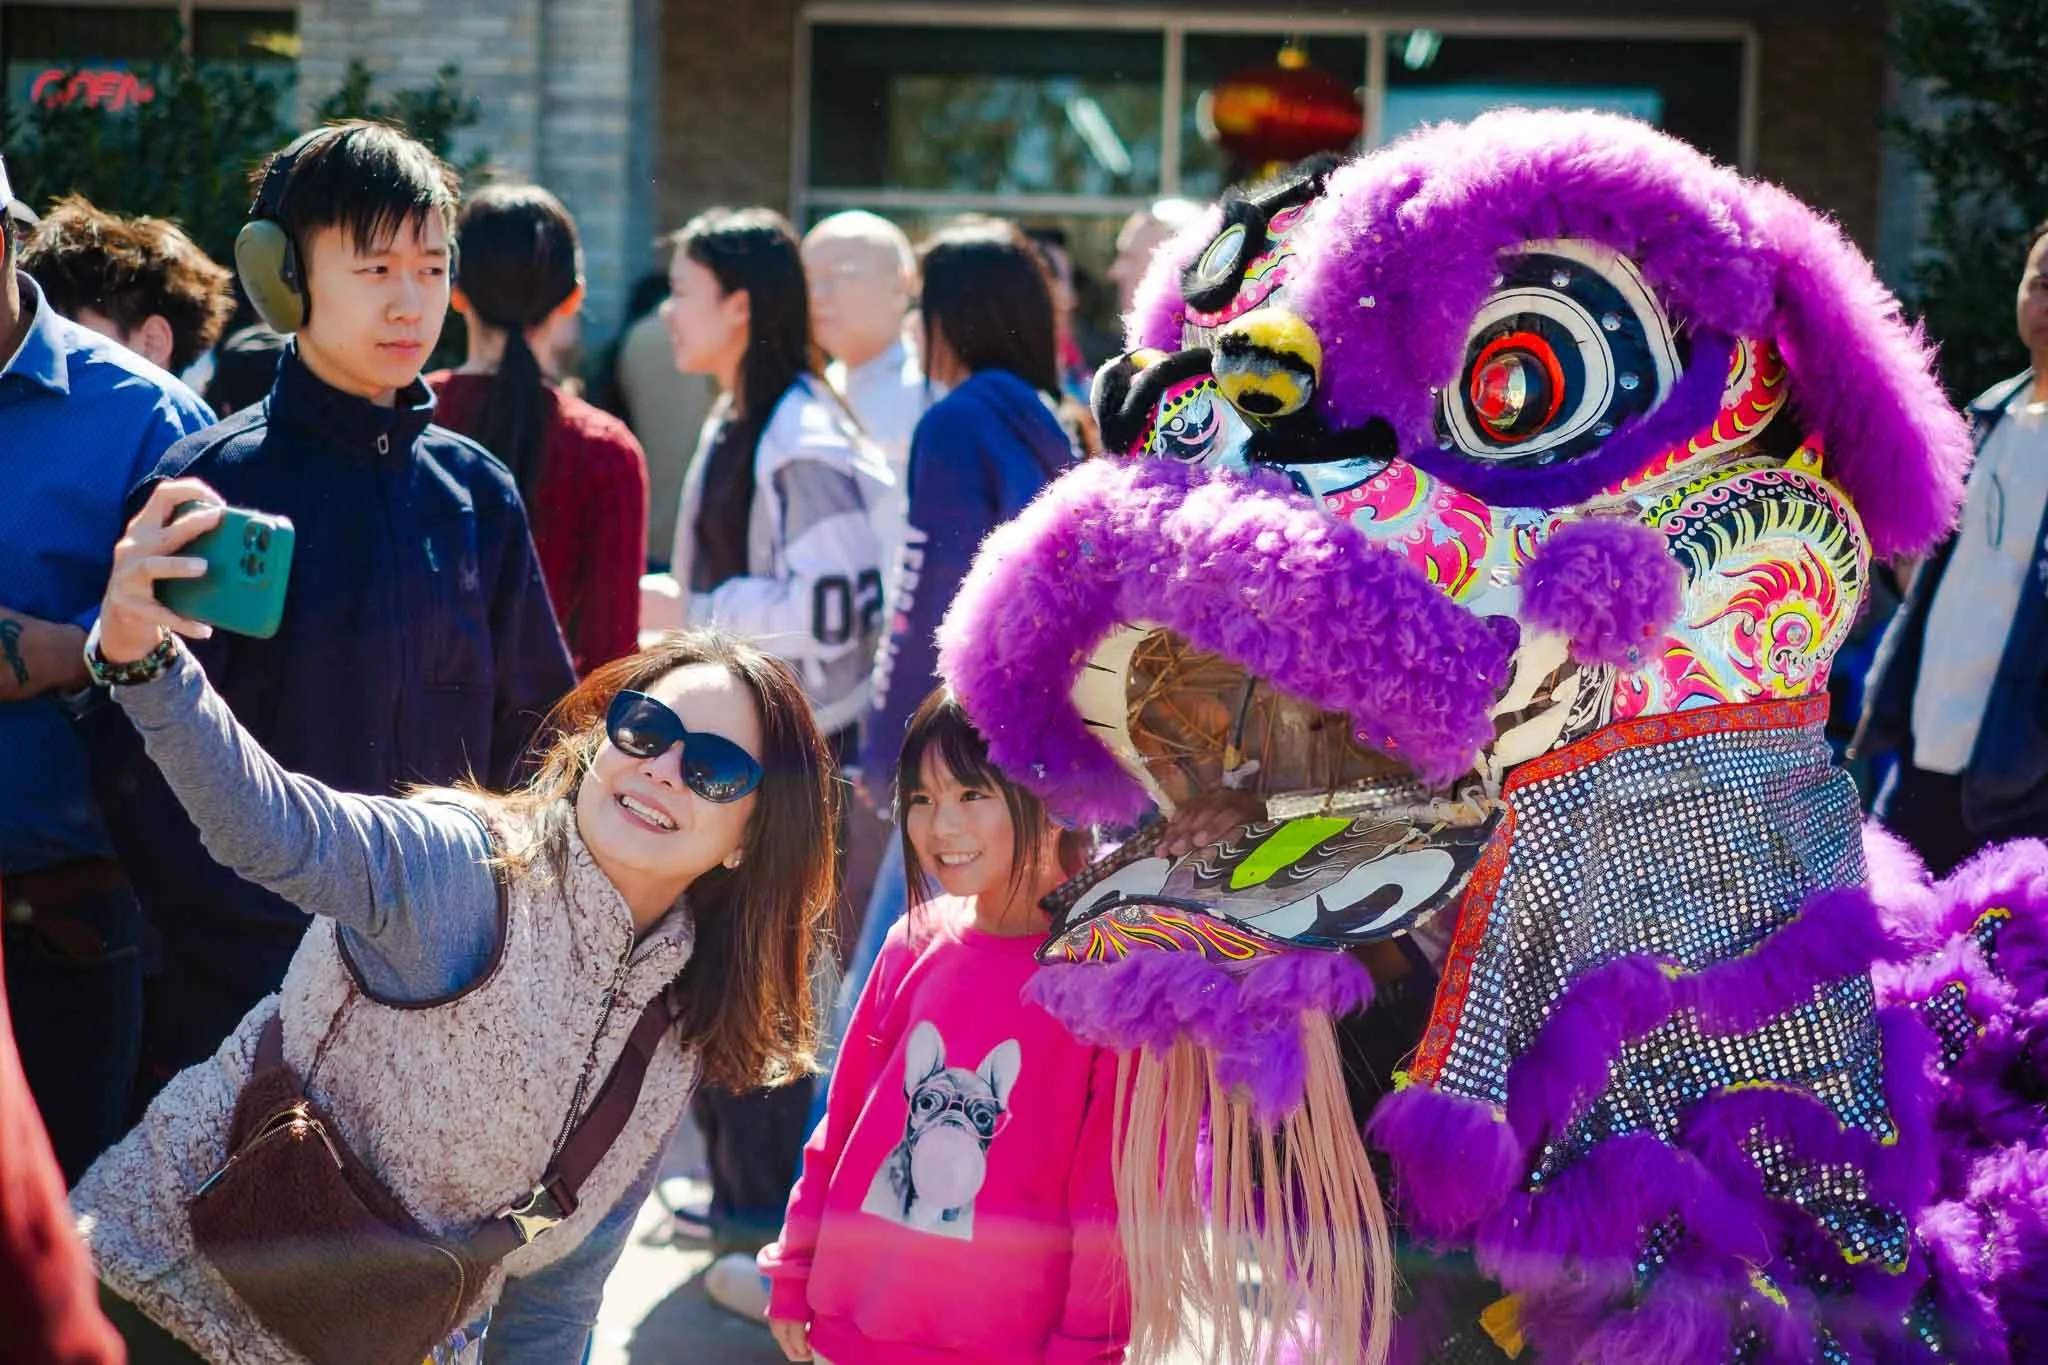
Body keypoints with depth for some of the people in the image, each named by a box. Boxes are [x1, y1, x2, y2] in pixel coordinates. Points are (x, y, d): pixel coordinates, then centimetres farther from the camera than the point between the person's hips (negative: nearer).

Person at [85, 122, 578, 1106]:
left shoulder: (475, 493, 10)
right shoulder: (215, 485, -5)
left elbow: (538, 731, 16)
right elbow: (143, 766, -9)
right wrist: (283, 944, -13)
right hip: (251, 1009, -4)